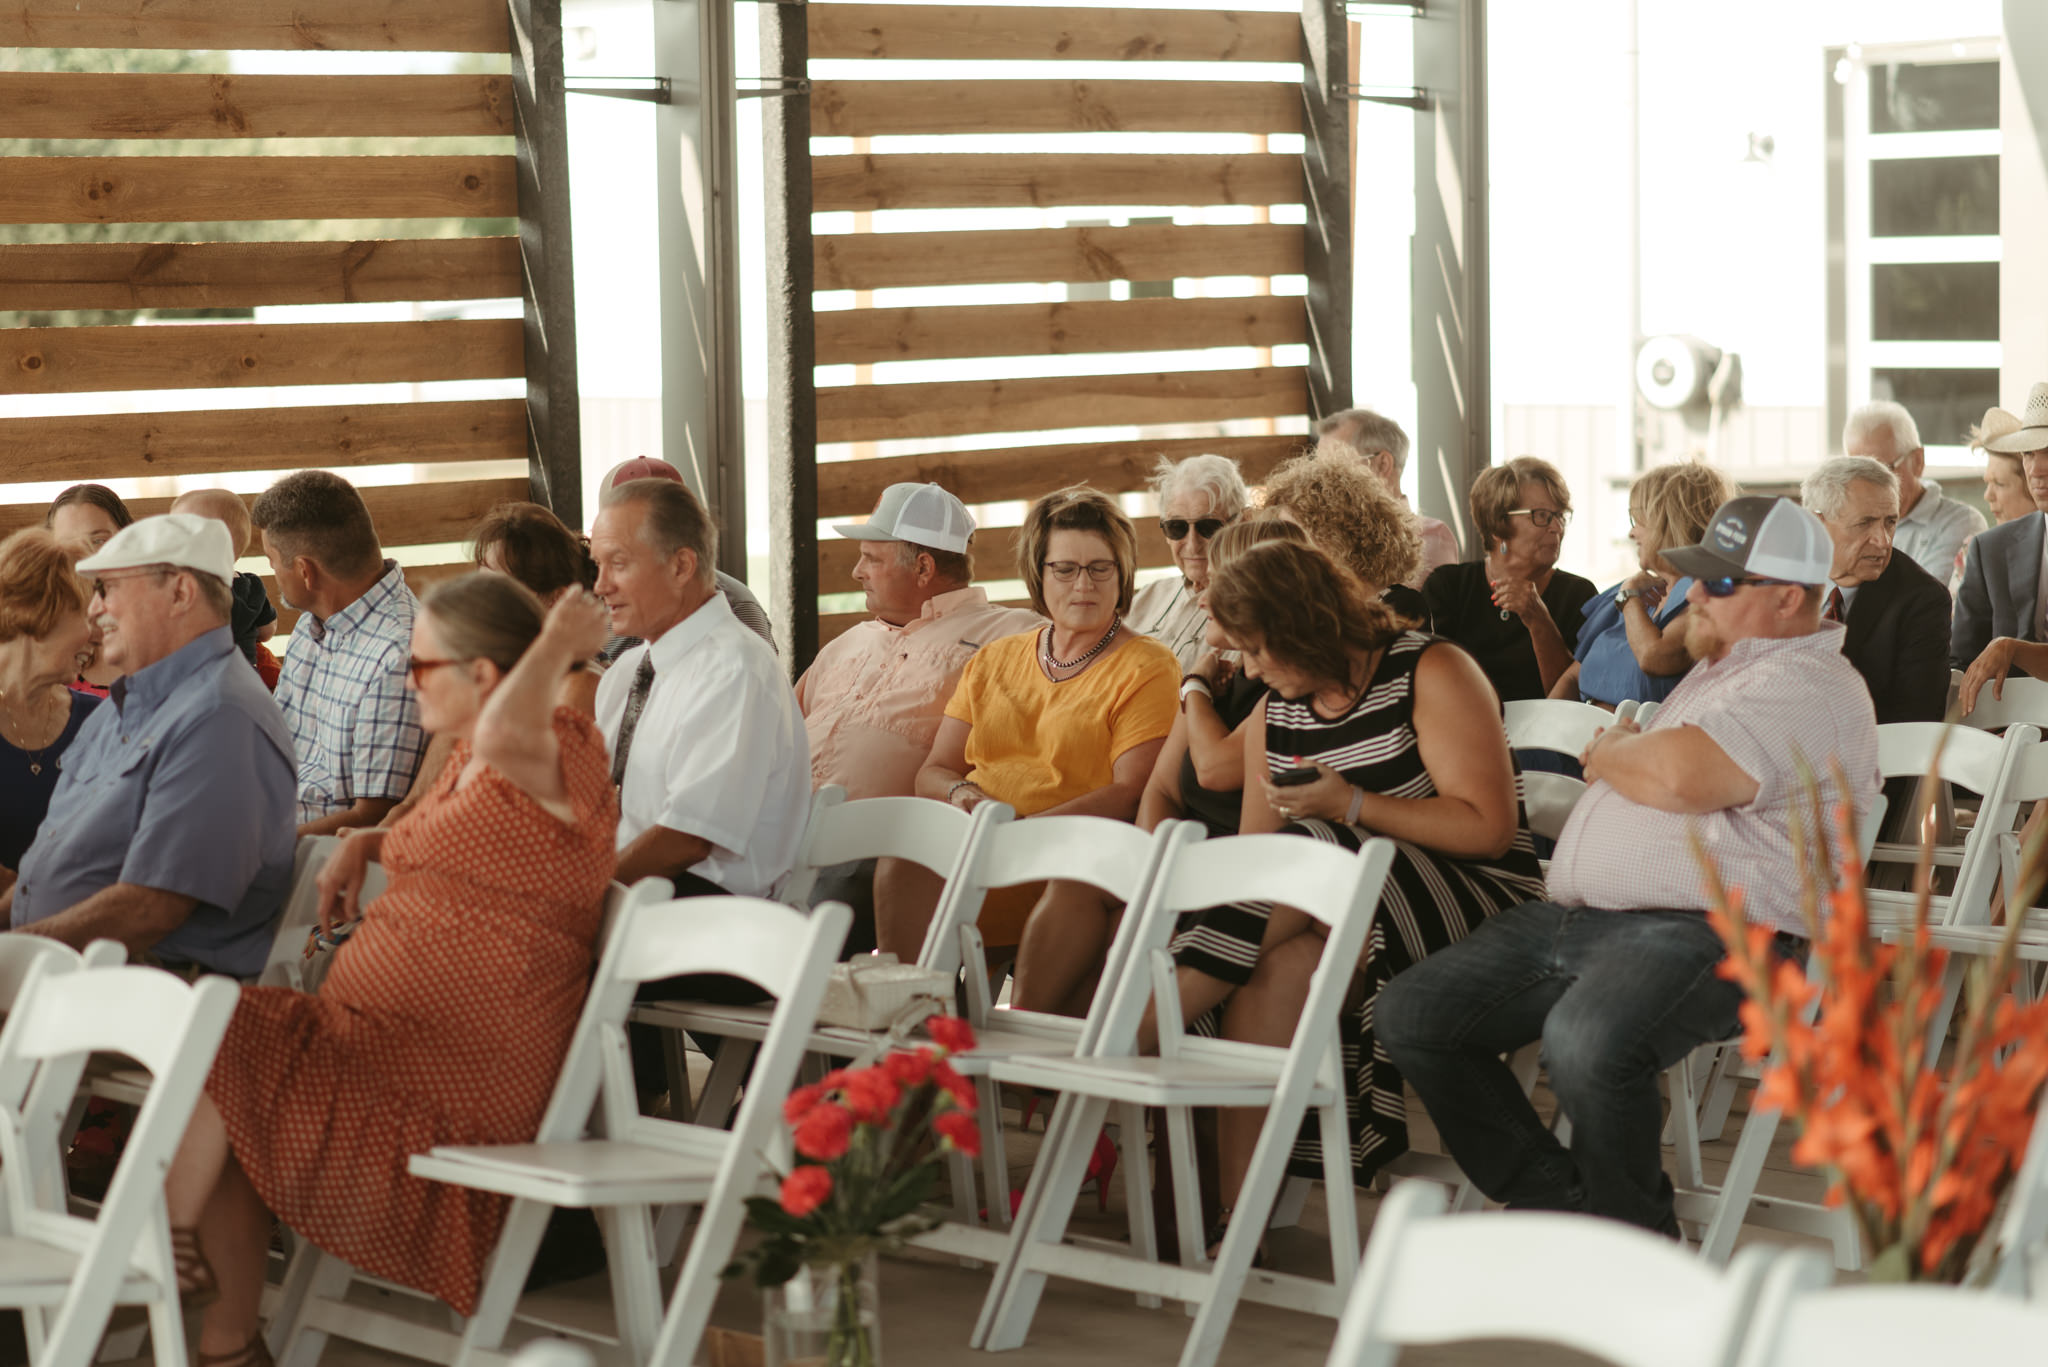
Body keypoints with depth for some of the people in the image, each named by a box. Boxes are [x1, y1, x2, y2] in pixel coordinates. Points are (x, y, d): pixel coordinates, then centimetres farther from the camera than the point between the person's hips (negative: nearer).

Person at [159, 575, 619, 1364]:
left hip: (447, 1081, -10)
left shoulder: (567, 757, -13)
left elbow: (505, 736, -39)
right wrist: (363, 846, 21)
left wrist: (560, 643, -22)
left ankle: (165, 1250, 7)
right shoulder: (469, 763, 18)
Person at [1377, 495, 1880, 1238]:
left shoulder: (1807, 688, -9)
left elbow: (1683, 776, -24)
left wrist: (1611, 755, -3)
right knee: (1411, 1015, -1)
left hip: (1705, 932, -10)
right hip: (1572, 917, 10)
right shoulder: (1720, 668, 25)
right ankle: (1555, 1201, 1)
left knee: (1588, 1043, -38)